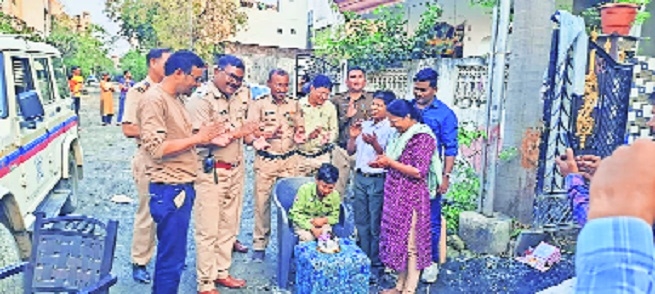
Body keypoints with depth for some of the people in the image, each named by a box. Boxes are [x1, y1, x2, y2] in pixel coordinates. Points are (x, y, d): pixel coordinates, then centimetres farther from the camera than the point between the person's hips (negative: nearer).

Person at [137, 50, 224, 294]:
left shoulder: (176, 98, 13)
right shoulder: (154, 99, -15)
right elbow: (156, 147, -23)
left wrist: (205, 136, 3)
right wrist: (197, 138, -18)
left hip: (182, 184, 10)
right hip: (169, 188, -10)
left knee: (170, 253, 21)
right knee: (172, 258, -1)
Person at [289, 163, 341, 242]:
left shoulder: (335, 195, -13)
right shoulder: (305, 189, -22)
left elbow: (335, 217, -1)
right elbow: (296, 214, -21)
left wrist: (324, 220, -25)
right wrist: (312, 228, -32)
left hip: (321, 223, 2)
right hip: (302, 222, -2)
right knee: (307, 237, -30)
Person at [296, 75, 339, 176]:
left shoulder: (330, 107, 2)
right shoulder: (298, 105, -5)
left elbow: (334, 130, 7)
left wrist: (328, 138, -14)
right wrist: (308, 135, -23)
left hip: (322, 157, 1)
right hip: (301, 156, -1)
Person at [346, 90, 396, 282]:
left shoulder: (391, 130, -8)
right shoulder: (364, 126, 10)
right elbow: (350, 151, 13)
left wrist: (374, 144, -27)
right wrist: (352, 137, -5)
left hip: (378, 180, -6)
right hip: (360, 178, 6)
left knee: (375, 225, 1)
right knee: (361, 222, 13)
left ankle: (376, 266, 15)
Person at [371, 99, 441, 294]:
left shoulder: (422, 137, -14)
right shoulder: (401, 135, 11)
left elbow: (418, 172, -19)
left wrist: (390, 162, -16)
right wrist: (383, 163, 3)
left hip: (411, 199, -8)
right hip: (396, 197, 8)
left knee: (411, 244, 1)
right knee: (398, 241, 14)